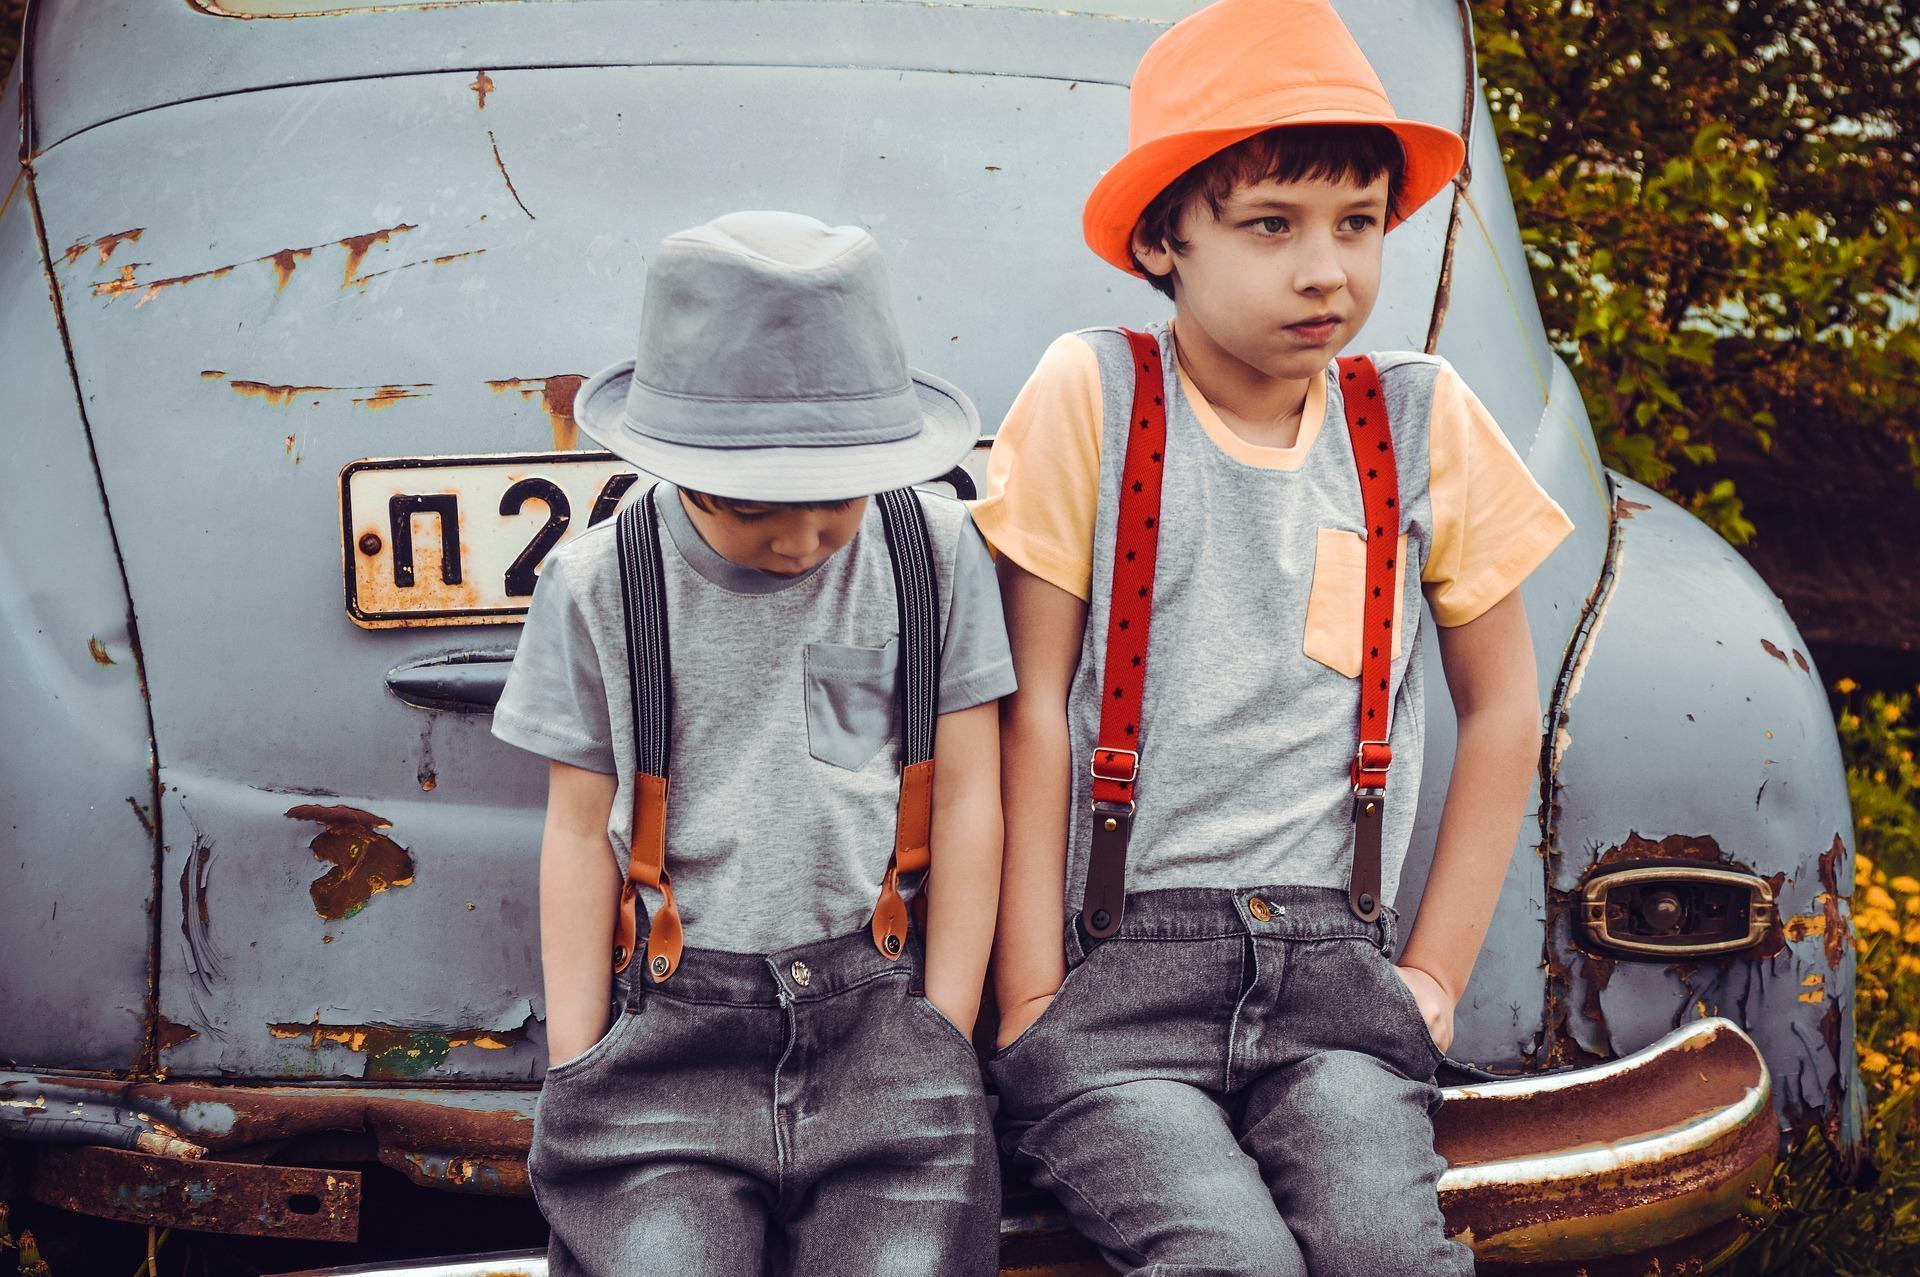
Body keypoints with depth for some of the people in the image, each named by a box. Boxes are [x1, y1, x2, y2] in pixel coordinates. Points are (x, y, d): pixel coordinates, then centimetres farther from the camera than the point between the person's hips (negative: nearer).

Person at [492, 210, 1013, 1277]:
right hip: (671, 1024, 0)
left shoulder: (935, 556, 5)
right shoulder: (599, 585, 4)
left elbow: (966, 800, 8)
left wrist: (944, 1040, 4)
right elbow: (581, 830, 9)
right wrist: (575, 1063, 5)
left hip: (875, 1009, 0)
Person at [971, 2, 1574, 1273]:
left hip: (1332, 972, 2)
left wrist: (1434, 976, 10)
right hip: (1115, 970, -2)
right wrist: (1031, 997, -4)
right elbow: (1031, 706, 1)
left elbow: (1503, 709, 17)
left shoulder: (1422, 419, 9)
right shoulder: (1094, 394, 1)